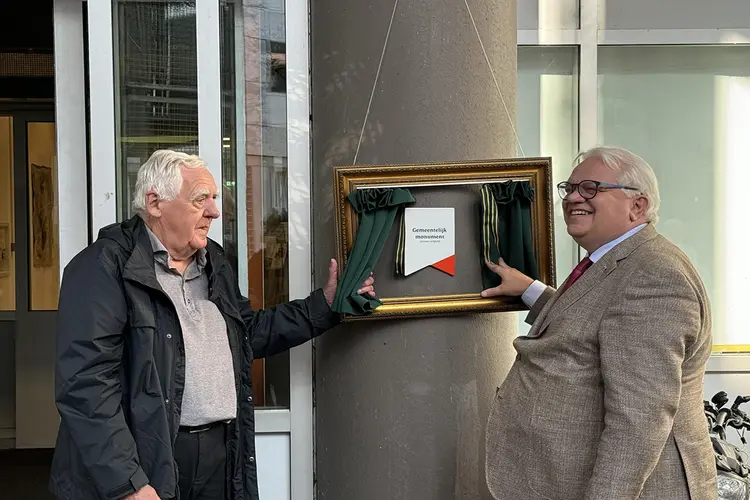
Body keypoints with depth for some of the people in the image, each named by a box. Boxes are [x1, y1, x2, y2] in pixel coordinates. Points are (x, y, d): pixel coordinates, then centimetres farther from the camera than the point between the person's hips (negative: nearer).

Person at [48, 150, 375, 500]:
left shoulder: (213, 263, 13)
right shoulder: (105, 267, -13)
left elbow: (251, 332, 24)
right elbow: (86, 383, -20)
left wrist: (326, 304, 17)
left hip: (222, 454, 7)